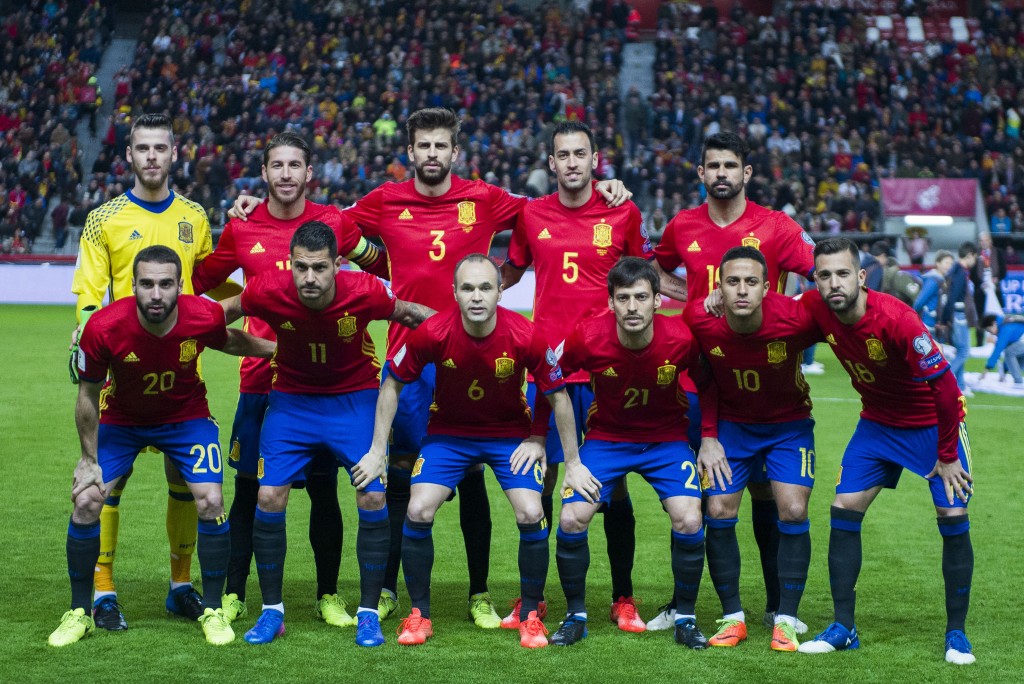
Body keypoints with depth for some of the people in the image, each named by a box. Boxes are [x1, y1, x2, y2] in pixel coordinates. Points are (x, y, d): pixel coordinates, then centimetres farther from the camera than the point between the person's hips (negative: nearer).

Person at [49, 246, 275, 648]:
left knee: (211, 503, -14)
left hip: (187, 416, 0)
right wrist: (89, 458, -7)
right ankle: (79, 614, 8)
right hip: (120, 419, 0)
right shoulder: (103, 328, -31)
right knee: (85, 502, -11)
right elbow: (88, 394, -13)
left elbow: (230, 342, 0)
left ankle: (212, 612, 4)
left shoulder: (205, 317, -29)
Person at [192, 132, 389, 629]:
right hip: (260, 378, 1)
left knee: (324, 491, 3)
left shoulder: (334, 223, 2)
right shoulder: (242, 229, 4)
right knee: (248, 490, 3)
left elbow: (385, 267, 16)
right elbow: (201, 281, 16)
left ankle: (328, 596, 14)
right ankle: (233, 594, 14)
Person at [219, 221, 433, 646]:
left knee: (373, 497, -10)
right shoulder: (268, 292, -24)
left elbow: (405, 313, -4)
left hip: (356, 398, -1)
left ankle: (368, 614, 5)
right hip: (292, 398, 1)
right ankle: (272, 612, 9)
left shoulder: (365, 292, -26)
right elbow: (225, 312, -2)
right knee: (269, 497, -7)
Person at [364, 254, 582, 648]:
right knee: (418, 512, -15)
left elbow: (558, 396, -10)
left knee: (531, 515, -17)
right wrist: (378, 450, -8)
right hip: (448, 431, 1)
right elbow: (392, 384, -7)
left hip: (511, 433, 0)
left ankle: (530, 615, 5)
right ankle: (419, 614, 6)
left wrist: (573, 464, -6)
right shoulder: (433, 333, -24)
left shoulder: (526, 337, -25)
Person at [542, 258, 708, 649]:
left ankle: (685, 618, 4)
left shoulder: (681, 339, -24)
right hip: (606, 438, 0)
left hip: (667, 439, 0)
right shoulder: (587, 338, -24)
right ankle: (575, 615, 7)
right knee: (571, 519, -15)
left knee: (689, 521, -19)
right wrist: (571, 461, -9)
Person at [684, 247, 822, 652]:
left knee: (793, 512, -12)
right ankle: (732, 617, 8)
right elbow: (703, 375, -5)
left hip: (789, 424, -1)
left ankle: (786, 621, 0)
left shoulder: (795, 319, -30)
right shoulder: (699, 320, -24)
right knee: (718, 512, -6)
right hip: (731, 424, 2)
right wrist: (708, 435, -7)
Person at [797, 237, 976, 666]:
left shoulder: (897, 320, -33)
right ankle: (844, 628, 5)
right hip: (878, 422, 5)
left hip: (933, 423, -5)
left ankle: (956, 634, 3)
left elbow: (944, 387, -26)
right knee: (844, 510, -4)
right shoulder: (816, 309, -17)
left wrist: (946, 456, -18)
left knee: (953, 518, -11)